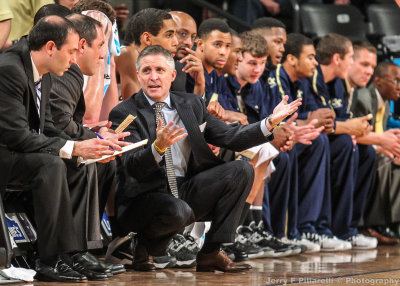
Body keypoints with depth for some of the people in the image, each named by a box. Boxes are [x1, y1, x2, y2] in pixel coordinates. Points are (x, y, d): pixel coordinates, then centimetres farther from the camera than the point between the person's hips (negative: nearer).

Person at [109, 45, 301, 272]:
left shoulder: (192, 104, 10)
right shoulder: (124, 114, -7)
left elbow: (229, 138, 8)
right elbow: (132, 168, -19)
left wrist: (270, 122, -5)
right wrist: (158, 147, -39)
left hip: (187, 189, 6)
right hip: (146, 197, -6)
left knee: (242, 171, -10)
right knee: (177, 211, -38)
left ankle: (211, 253, -9)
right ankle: (144, 247, -3)